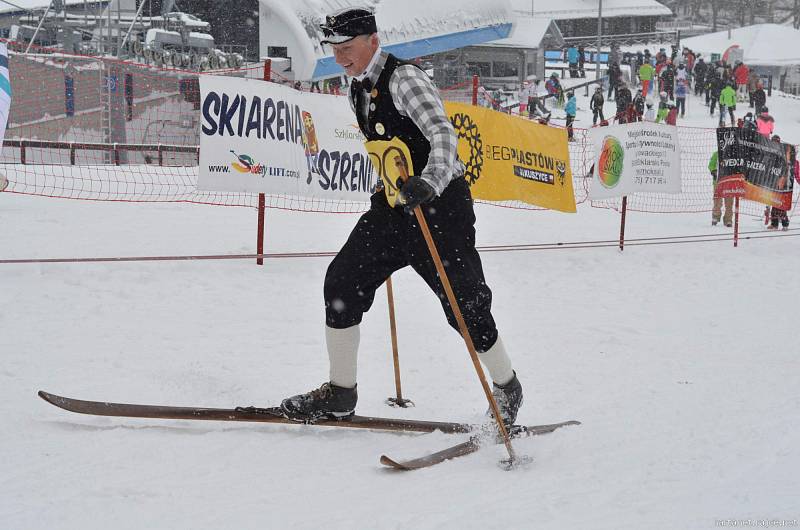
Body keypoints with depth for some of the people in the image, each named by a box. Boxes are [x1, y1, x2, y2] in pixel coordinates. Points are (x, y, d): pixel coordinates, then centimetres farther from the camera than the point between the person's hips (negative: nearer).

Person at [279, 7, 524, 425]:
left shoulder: (404, 79, -16)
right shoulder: (358, 92, 10)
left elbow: (443, 134, -30)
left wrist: (429, 183, -47)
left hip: (440, 202, -8)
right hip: (394, 203, 8)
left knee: (464, 304, -4)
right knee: (342, 281, -4)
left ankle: (507, 389, 18)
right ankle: (340, 392, 4)